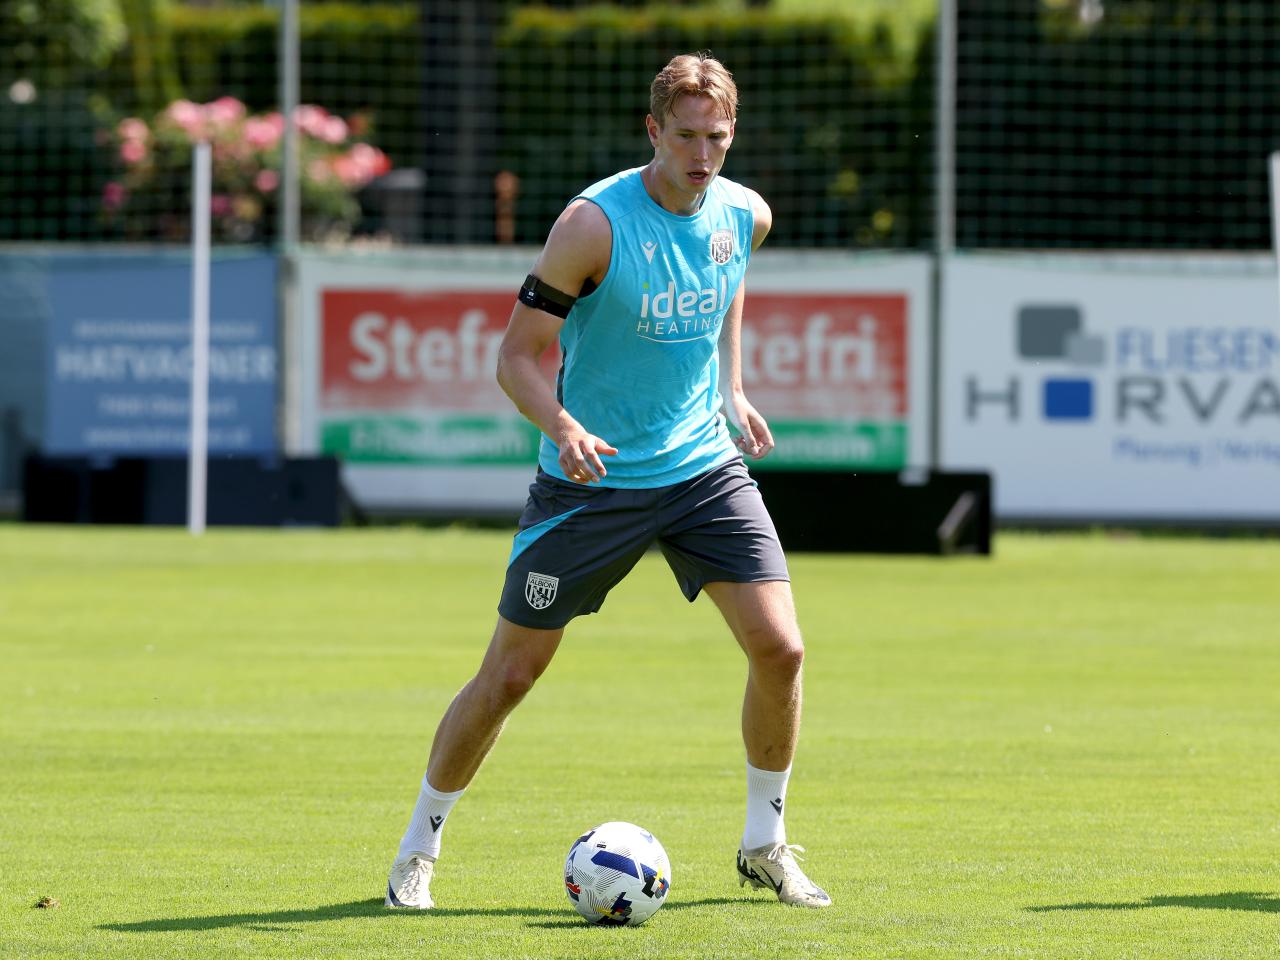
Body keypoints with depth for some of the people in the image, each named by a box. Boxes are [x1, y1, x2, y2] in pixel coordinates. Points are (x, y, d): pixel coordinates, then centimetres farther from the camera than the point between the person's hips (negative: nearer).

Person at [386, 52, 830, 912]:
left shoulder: (744, 216, -2)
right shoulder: (596, 223, -19)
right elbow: (518, 356, -15)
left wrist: (732, 391, 11)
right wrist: (562, 426, -33)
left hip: (704, 467, 4)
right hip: (592, 478, -4)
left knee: (779, 648, -8)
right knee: (510, 674, 0)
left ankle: (766, 844, 11)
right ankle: (419, 849, 17)